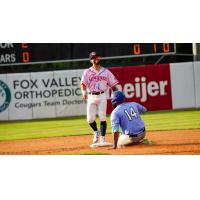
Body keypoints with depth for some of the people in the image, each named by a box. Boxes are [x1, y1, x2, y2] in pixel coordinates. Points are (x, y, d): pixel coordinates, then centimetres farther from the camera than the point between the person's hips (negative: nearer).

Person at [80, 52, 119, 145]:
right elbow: (83, 84, -6)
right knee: (90, 119, -4)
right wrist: (84, 92, -24)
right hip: (91, 97, 0)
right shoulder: (87, 72, 6)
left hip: (102, 96, 0)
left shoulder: (106, 72, 9)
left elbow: (113, 85, 8)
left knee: (102, 117, -9)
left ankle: (102, 138, -6)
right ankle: (96, 132, 25)